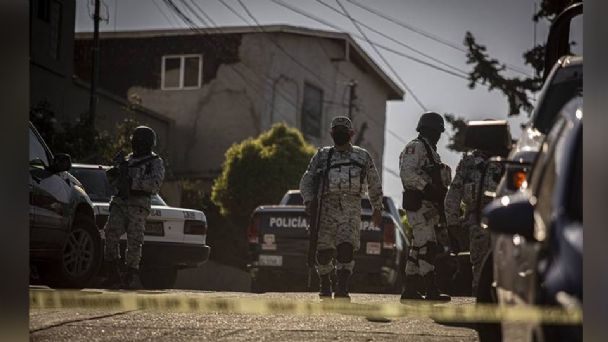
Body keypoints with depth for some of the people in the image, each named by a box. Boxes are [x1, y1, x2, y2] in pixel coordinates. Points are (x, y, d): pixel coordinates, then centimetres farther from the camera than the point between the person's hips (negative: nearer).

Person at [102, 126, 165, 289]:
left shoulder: (155, 162, 7)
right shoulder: (128, 160, 25)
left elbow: (155, 183, -11)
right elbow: (117, 183, 31)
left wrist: (133, 182, -17)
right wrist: (113, 175, 8)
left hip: (138, 206, -5)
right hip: (120, 203, 5)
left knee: (134, 242, -7)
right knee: (110, 233, -12)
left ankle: (129, 278, -1)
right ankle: (113, 274, -9)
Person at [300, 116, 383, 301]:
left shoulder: (363, 156, 13)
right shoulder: (322, 156, 14)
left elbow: (374, 184, 22)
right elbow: (306, 181, 12)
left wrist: (377, 209, 23)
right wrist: (309, 200, -5)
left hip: (351, 210, -1)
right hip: (327, 208, 1)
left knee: (346, 248, -18)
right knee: (323, 251, 2)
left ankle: (342, 289, -21)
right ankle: (325, 286, 23)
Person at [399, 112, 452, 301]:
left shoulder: (430, 150, 25)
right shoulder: (415, 147, -7)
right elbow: (408, 174, -21)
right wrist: (429, 187, -24)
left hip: (428, 205, 11)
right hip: (419, 205, -11)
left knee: (418, 249, 11)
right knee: (427, 246, -16)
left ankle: (409, 290, 14)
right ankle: (431, 290, -21)